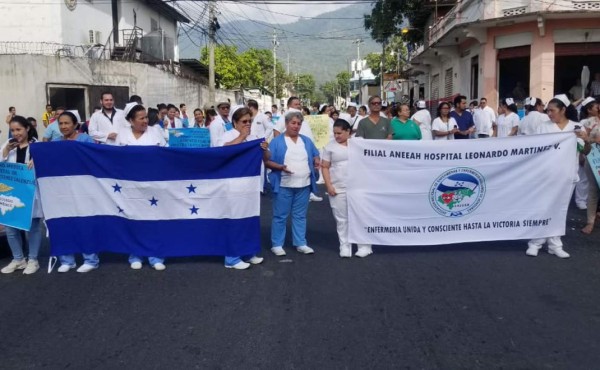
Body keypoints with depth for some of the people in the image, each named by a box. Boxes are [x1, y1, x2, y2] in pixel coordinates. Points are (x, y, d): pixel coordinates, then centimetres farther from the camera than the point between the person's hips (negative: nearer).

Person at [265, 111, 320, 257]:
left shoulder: (306, 141, 12)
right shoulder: (277, 141, -3)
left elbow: (315, 155, 19)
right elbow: (267, 161, -6)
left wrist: (317, 162, -4)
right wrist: (280, 167, -23)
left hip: (304, 185, 4)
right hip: (284, 185, -4)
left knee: (300, 216, 11)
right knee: (280, 216, 2)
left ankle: (300, 243, 19)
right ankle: (277, 244, 11)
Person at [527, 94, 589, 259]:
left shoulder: (577, 128, 1)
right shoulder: (543, 127, -1)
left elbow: (586, 151, 1)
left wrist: (586, 140, -19)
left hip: (567, 176, 1)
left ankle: (554, 245, 19)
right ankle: (535, 243, 10)